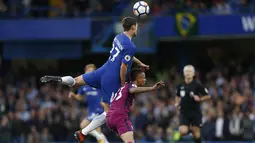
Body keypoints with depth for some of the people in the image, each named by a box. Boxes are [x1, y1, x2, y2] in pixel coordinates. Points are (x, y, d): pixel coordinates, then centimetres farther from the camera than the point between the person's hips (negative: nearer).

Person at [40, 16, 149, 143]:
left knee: (76, 81, 24)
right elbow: (123, 68, -19)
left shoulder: (118, 37, 8)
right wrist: (123, 85, -6)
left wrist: (139, 63, 36)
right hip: (112, 80, -7)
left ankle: (57, 79, -4)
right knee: (109, 112, 2)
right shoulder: (130, 46, -19)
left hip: (103, 71, 7)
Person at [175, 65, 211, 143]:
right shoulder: (180, 86, 3)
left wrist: (200, 99, -18)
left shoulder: (197, 85, -7)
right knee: (183, 132, -13)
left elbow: (208, 96, -2)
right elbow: (178, 96, 24)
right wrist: (177, 103, 6)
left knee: (196, 133, -2)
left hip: (195, 112, -2)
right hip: (184, 112, 2)